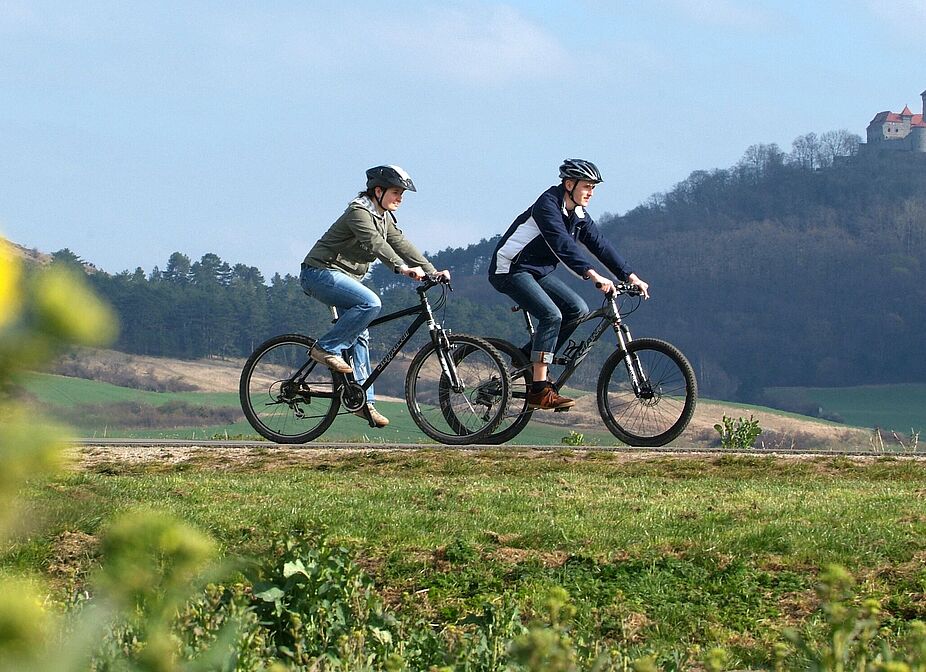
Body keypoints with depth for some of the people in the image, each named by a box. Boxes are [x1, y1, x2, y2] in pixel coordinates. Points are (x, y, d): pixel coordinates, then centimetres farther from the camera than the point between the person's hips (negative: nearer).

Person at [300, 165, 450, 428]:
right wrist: (402, 268, -46)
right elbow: (375, 244, -33)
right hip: (321, 272, -10)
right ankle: (326, 348, -18)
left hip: (343, 276, 10)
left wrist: (432, 271, -3)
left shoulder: (384, 218, 12)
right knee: (370, 303, -29)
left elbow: (401, 244, 7)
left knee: (360, 337, 4)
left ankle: (364, 401, 5)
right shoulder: (359, 212, -18)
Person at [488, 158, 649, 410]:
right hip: (510, 269, -9)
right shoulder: (548, 205, -22)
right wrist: (592, 274, -46)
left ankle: (528, 358, 8)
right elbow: (562, 243, -36)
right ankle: (539, 390, -26)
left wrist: (630, 276, -6)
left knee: (577, 309, -5)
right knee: (551, 314, -26)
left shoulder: (578, 214, 6)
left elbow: (599, 244, 4)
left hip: (539, 271, 9)